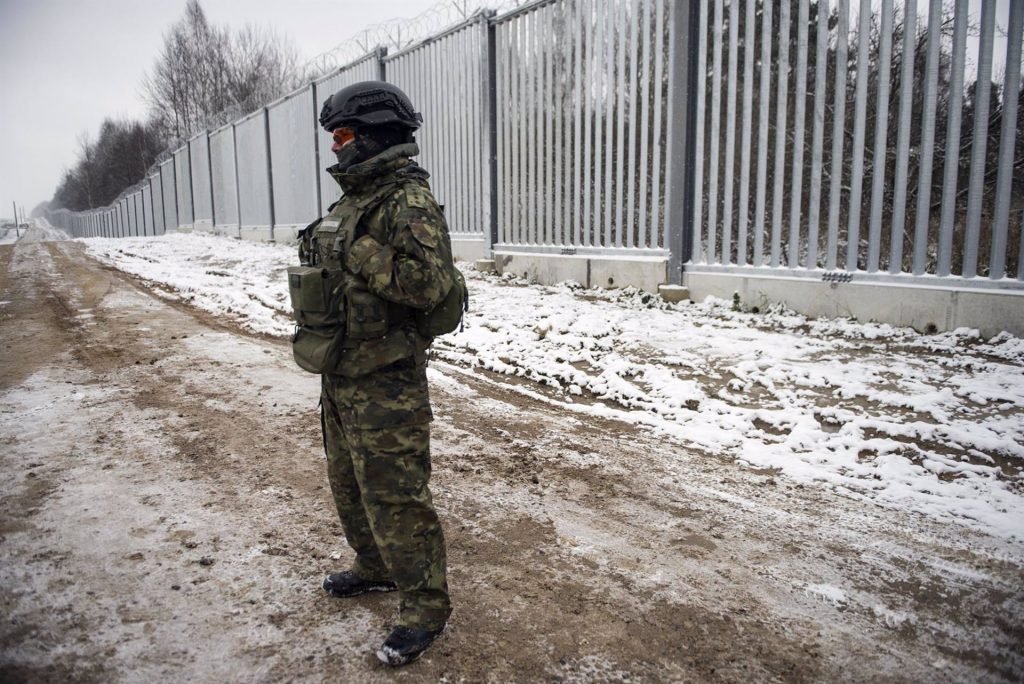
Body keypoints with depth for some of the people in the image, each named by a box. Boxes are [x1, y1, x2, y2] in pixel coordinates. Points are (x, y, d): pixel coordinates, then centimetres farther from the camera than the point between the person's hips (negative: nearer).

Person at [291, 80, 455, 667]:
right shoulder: (352, 199, 13)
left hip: (384, 384, -10)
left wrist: (359, 253, -27)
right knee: (349, 485, 22)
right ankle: (376, 569, 42)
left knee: (395, 498, -2)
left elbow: (431, 283, -27)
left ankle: (426, 608, 13)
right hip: (340, 377, 10)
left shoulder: (410, 201, -16)